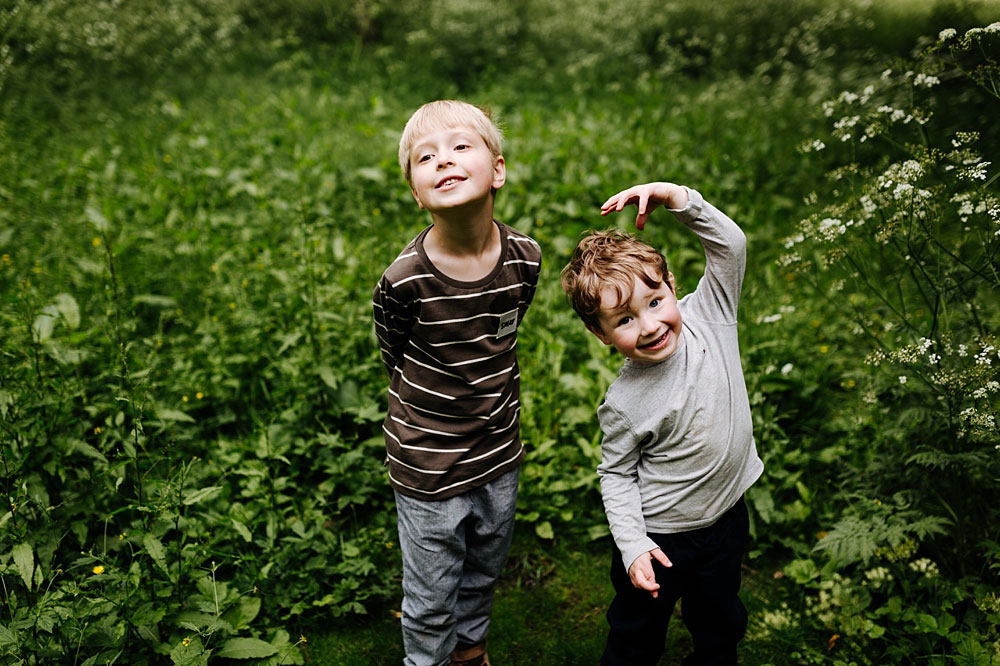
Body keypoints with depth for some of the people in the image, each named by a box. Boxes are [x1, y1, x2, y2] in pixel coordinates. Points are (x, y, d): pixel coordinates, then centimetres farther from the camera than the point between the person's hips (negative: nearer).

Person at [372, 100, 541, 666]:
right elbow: (395, 359, -4)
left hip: (500, 456, 4)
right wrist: (426, 408, 6)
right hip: (427, 467, -4)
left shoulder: (525, 259, -13)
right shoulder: (404, 280, -25)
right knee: (431, 602, 14)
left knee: (483, 575, 27)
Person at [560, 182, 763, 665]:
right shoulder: (624, 404, -25)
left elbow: (731, 244, -20)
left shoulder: (707, 317, -15)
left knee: (721, 626, 26)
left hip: (727, 517, 4)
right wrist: (632, 547, -19)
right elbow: (616, 476, -13)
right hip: (659, 535, -4)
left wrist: (677, 198, -32)